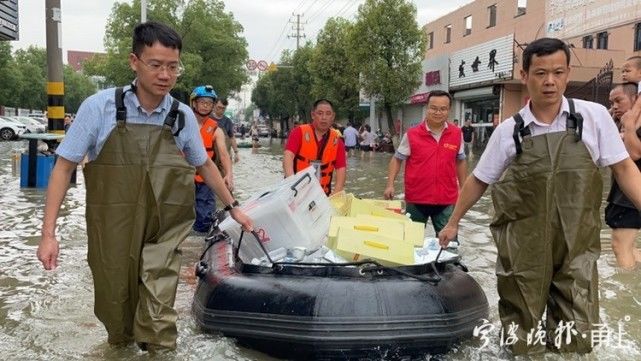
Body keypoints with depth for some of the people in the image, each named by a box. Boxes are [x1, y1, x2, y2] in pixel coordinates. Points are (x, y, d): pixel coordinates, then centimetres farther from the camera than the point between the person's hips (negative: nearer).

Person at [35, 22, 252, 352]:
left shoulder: (183, 116, -2)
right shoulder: (100, 107, -9)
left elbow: (204, 165, 15)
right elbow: (64, 166, -3)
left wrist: (232, 208, 18)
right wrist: (48, 233, -8)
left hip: (163, 233, 0)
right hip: (111, 233, 0)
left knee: (156, 319, -6)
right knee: (114, 306, 17)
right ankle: (120, 346, 47)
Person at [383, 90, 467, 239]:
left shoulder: (457, 134, 1)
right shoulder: (412, 134, -6)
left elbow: (460, 161, 12)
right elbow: (397, 159, 2)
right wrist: (390, 185, -8)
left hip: (446, 200, 1)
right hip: (416, 199, -1)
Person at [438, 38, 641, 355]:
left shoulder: (594, 116, -2)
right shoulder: (508, 131, 0)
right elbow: (478, 181, 8)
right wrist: (453, 223, 14)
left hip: (576, 248, 0)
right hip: (522, 250, 1)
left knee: (576, 336, 5)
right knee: (521, 332, 12)